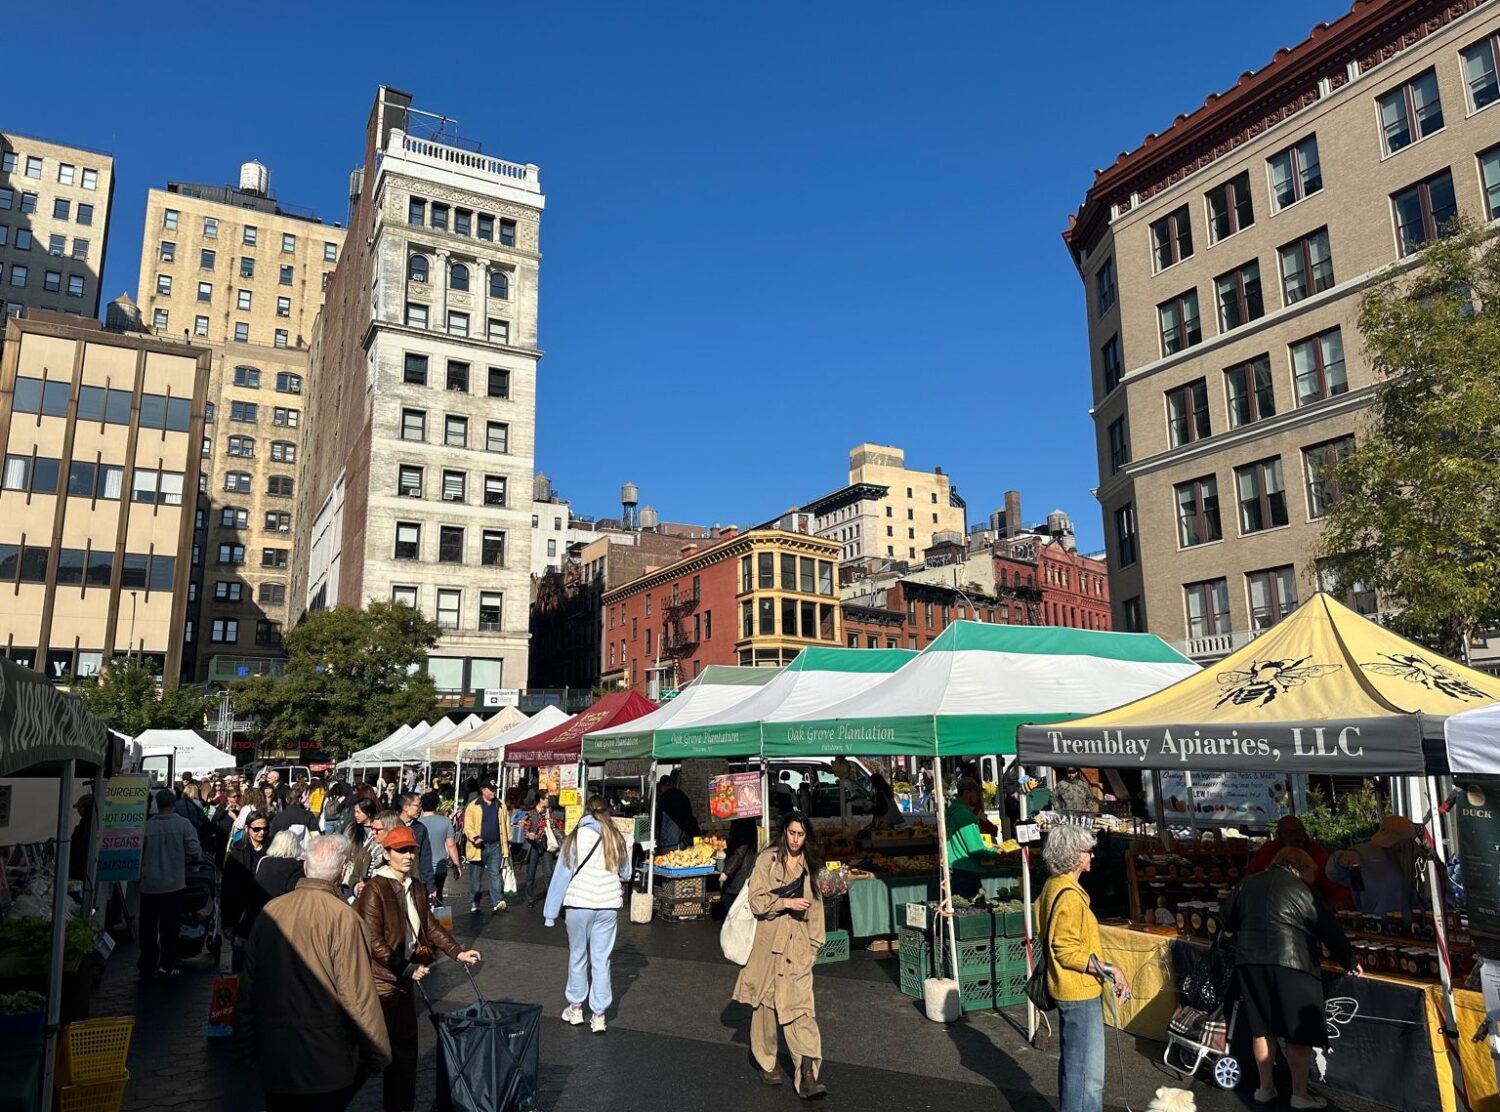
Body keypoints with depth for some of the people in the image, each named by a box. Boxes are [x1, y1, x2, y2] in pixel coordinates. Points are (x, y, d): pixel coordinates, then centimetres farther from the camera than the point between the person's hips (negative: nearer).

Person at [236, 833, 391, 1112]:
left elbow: (249, 984, 5)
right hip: (328, 1060, -5)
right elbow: (358, 994, -18)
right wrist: (378, 1054, -7)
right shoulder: (342, 917, -20)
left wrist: (246, 1046, 18)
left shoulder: (271, 911, -4)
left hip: (275, 1056, 5)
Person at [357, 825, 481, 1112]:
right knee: (386, 1047, 2)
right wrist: (407, 969, -20)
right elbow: (373, 943, -21)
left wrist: (458, 952, 1)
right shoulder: (375, 889, -18)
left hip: (404, 978, 8)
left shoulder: (416, 888, 7)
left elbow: (430, 926, 12)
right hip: (381, 980, -8)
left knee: (407, 1043, 13)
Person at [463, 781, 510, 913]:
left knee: (495, 874, -1)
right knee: (476, 877, 7)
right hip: (479, 846, -2)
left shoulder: (500, 805, 10)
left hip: (496, 845, 2)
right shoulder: (473, 806, -2)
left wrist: (507, 840, 12)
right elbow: (468, 826, -7)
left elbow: (506, 823, 14)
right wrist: (475, 837, -23)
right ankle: (474, 903, 16)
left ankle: (498, 901, -5)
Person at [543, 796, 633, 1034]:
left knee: (577, 956, 16)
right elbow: (626, 874, 13)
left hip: (579, 904, -1)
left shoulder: (575, 837, -5)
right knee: (601, 960, 9)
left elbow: (562, 874, -3)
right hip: (608, 906, 1)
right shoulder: (616, 838, 2)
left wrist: (550, 912, 2)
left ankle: (575, 1008, 28)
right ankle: (598, 1015, 13)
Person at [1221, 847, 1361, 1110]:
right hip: (1291, 964, -5)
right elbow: (1330, 930, 3)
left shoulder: (1246, 884, 14)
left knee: (1262, 1029, 15)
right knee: (1301, 1032, 6)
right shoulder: (1301, 890, 0)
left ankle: (1265, 1088, 22)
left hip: (1249, 962, 5)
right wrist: (1350, 963, 16)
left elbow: (1227, 922, 19)